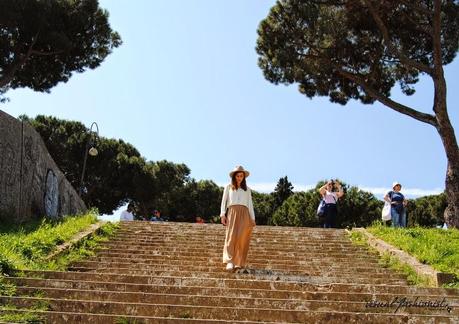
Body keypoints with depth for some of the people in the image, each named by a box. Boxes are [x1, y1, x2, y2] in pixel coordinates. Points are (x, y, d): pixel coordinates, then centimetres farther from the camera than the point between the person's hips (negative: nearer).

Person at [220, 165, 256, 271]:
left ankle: (239, 263, -3)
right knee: (231, 236, -17)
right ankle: (229, 262, -29)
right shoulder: (228, 187, 19)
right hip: (232, 212, -2)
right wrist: (222, 214, -3)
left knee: (242, 239, -7)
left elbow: (250, 204, 19)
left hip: (244, 214, 2)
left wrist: (252, 218, 9)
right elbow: (224, 201, 12)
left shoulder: (247, 189, 22)